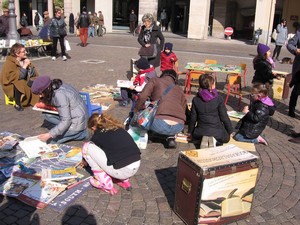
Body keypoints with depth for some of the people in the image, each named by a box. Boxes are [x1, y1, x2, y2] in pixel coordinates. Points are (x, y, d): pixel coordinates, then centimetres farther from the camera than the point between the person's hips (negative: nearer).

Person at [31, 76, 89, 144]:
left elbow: (66, 121, -27)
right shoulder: (54, 86, -2)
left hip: (77, 123, -9)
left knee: (51, 140, -7)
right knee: (46, 114, 1)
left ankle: (80, 133, 0)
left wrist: (49, 135, -25)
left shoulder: (60, 95, -27)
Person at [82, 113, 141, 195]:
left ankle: (106, 185, 8)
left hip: (122, 171, -7)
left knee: (87, 147, 5)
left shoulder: (98, 135, 3)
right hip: (136, 167, 7)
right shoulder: (118, 128, 18)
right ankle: (124, 181, 21)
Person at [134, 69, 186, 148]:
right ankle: (170, 137, 16)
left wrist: (136, 111, 16)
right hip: (179, 127, 3)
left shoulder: (155, 81, 17)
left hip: (159, 124, -3)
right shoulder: (180, 90, 28)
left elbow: (142, 97, 1)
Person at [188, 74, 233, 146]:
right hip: (217, 133, -3)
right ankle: (215, 141, -3)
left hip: (200, 133, 3)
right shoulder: (218, 99, -11)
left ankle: (203, 139, 4)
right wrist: (230, 130, 10)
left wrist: (190, 131, 18)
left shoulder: (196, 99, -2)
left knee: (195, 135, 36)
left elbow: (193, 118, 3)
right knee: (226, 137, 27)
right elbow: (224, 117, -6)